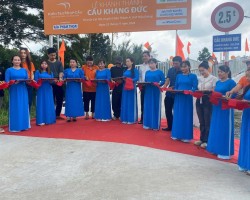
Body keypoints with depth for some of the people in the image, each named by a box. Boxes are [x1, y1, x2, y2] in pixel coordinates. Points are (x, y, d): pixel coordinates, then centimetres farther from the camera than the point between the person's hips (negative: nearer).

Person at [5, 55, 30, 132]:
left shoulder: (24, 70, 13)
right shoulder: (9, 70, 2)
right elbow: (7, 82, -4)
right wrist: (13, 82, -22)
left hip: (23, 91, 4)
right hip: (14, 91, -3)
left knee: (24, 108, 5)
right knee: (15, 108, -3)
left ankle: (23, 125, 14)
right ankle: (15, 127, 2)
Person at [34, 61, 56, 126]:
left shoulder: (50, 73, 14)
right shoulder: (38, 72, 6)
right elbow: (36, 81, -2)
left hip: (48, 90, 3)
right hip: (41, 90, -3)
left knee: (49, 105, 3)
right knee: (41, 104, -4)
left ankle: (48, 119, 10)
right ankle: (41, 121, -4)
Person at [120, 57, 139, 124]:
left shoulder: (135, 70, -4)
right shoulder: (125, 70, 16)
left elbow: (137, 78, -14)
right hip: (125, 87, 6)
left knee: (131, 103, -3)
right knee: (124, 103, 6)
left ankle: (131, 119, 2)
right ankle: (125, 118, 12)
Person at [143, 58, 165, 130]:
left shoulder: (160, 72, -1)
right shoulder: (147, 72, 13)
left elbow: (163, 81, -5)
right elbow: (145, 81, 14)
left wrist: (159, 84, -22)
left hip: (156, 91, -4)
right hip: (148, 91, 5)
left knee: (155, 107, 0)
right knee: (147, 107, 6)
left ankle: (155, 125, 6)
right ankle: (148, 124, 14)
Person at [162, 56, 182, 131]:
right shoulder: (170, 70, 7)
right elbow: (167, 80, 1)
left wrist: (174, 87, -25)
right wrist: (164, 87, -18)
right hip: (169, 93, 6)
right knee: (168, 111, 11)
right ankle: (169, 126, 24)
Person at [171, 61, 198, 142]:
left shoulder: (193, 76, -1)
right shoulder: (178, 76, 11)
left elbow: (195, 88, -6)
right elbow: (176, 86, 13)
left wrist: (190, 91, -24)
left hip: (187, 98, -4)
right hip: (178, 97, 4)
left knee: (186, 116, 0)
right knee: (177, 116, 7)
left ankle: (186, 136, 7)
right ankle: (177, 134, 17)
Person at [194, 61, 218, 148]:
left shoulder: (214, 79, -6)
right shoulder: (199, 79, 11)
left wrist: (207, 91, -22)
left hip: (208, 102, -6)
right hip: (199, 101, 6)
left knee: (207, 122, 1)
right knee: (201, 122, 12)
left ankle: (206, 141, 9)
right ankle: (202, 139, 21)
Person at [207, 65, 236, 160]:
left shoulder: (231, 82, -9)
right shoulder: (218, 82, 12)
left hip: (226, 108, -7)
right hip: (216, 107, 7)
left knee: (225, 129, -1)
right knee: (215, 128, 12)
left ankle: (225, 152, 7)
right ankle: (216, 149, 24)